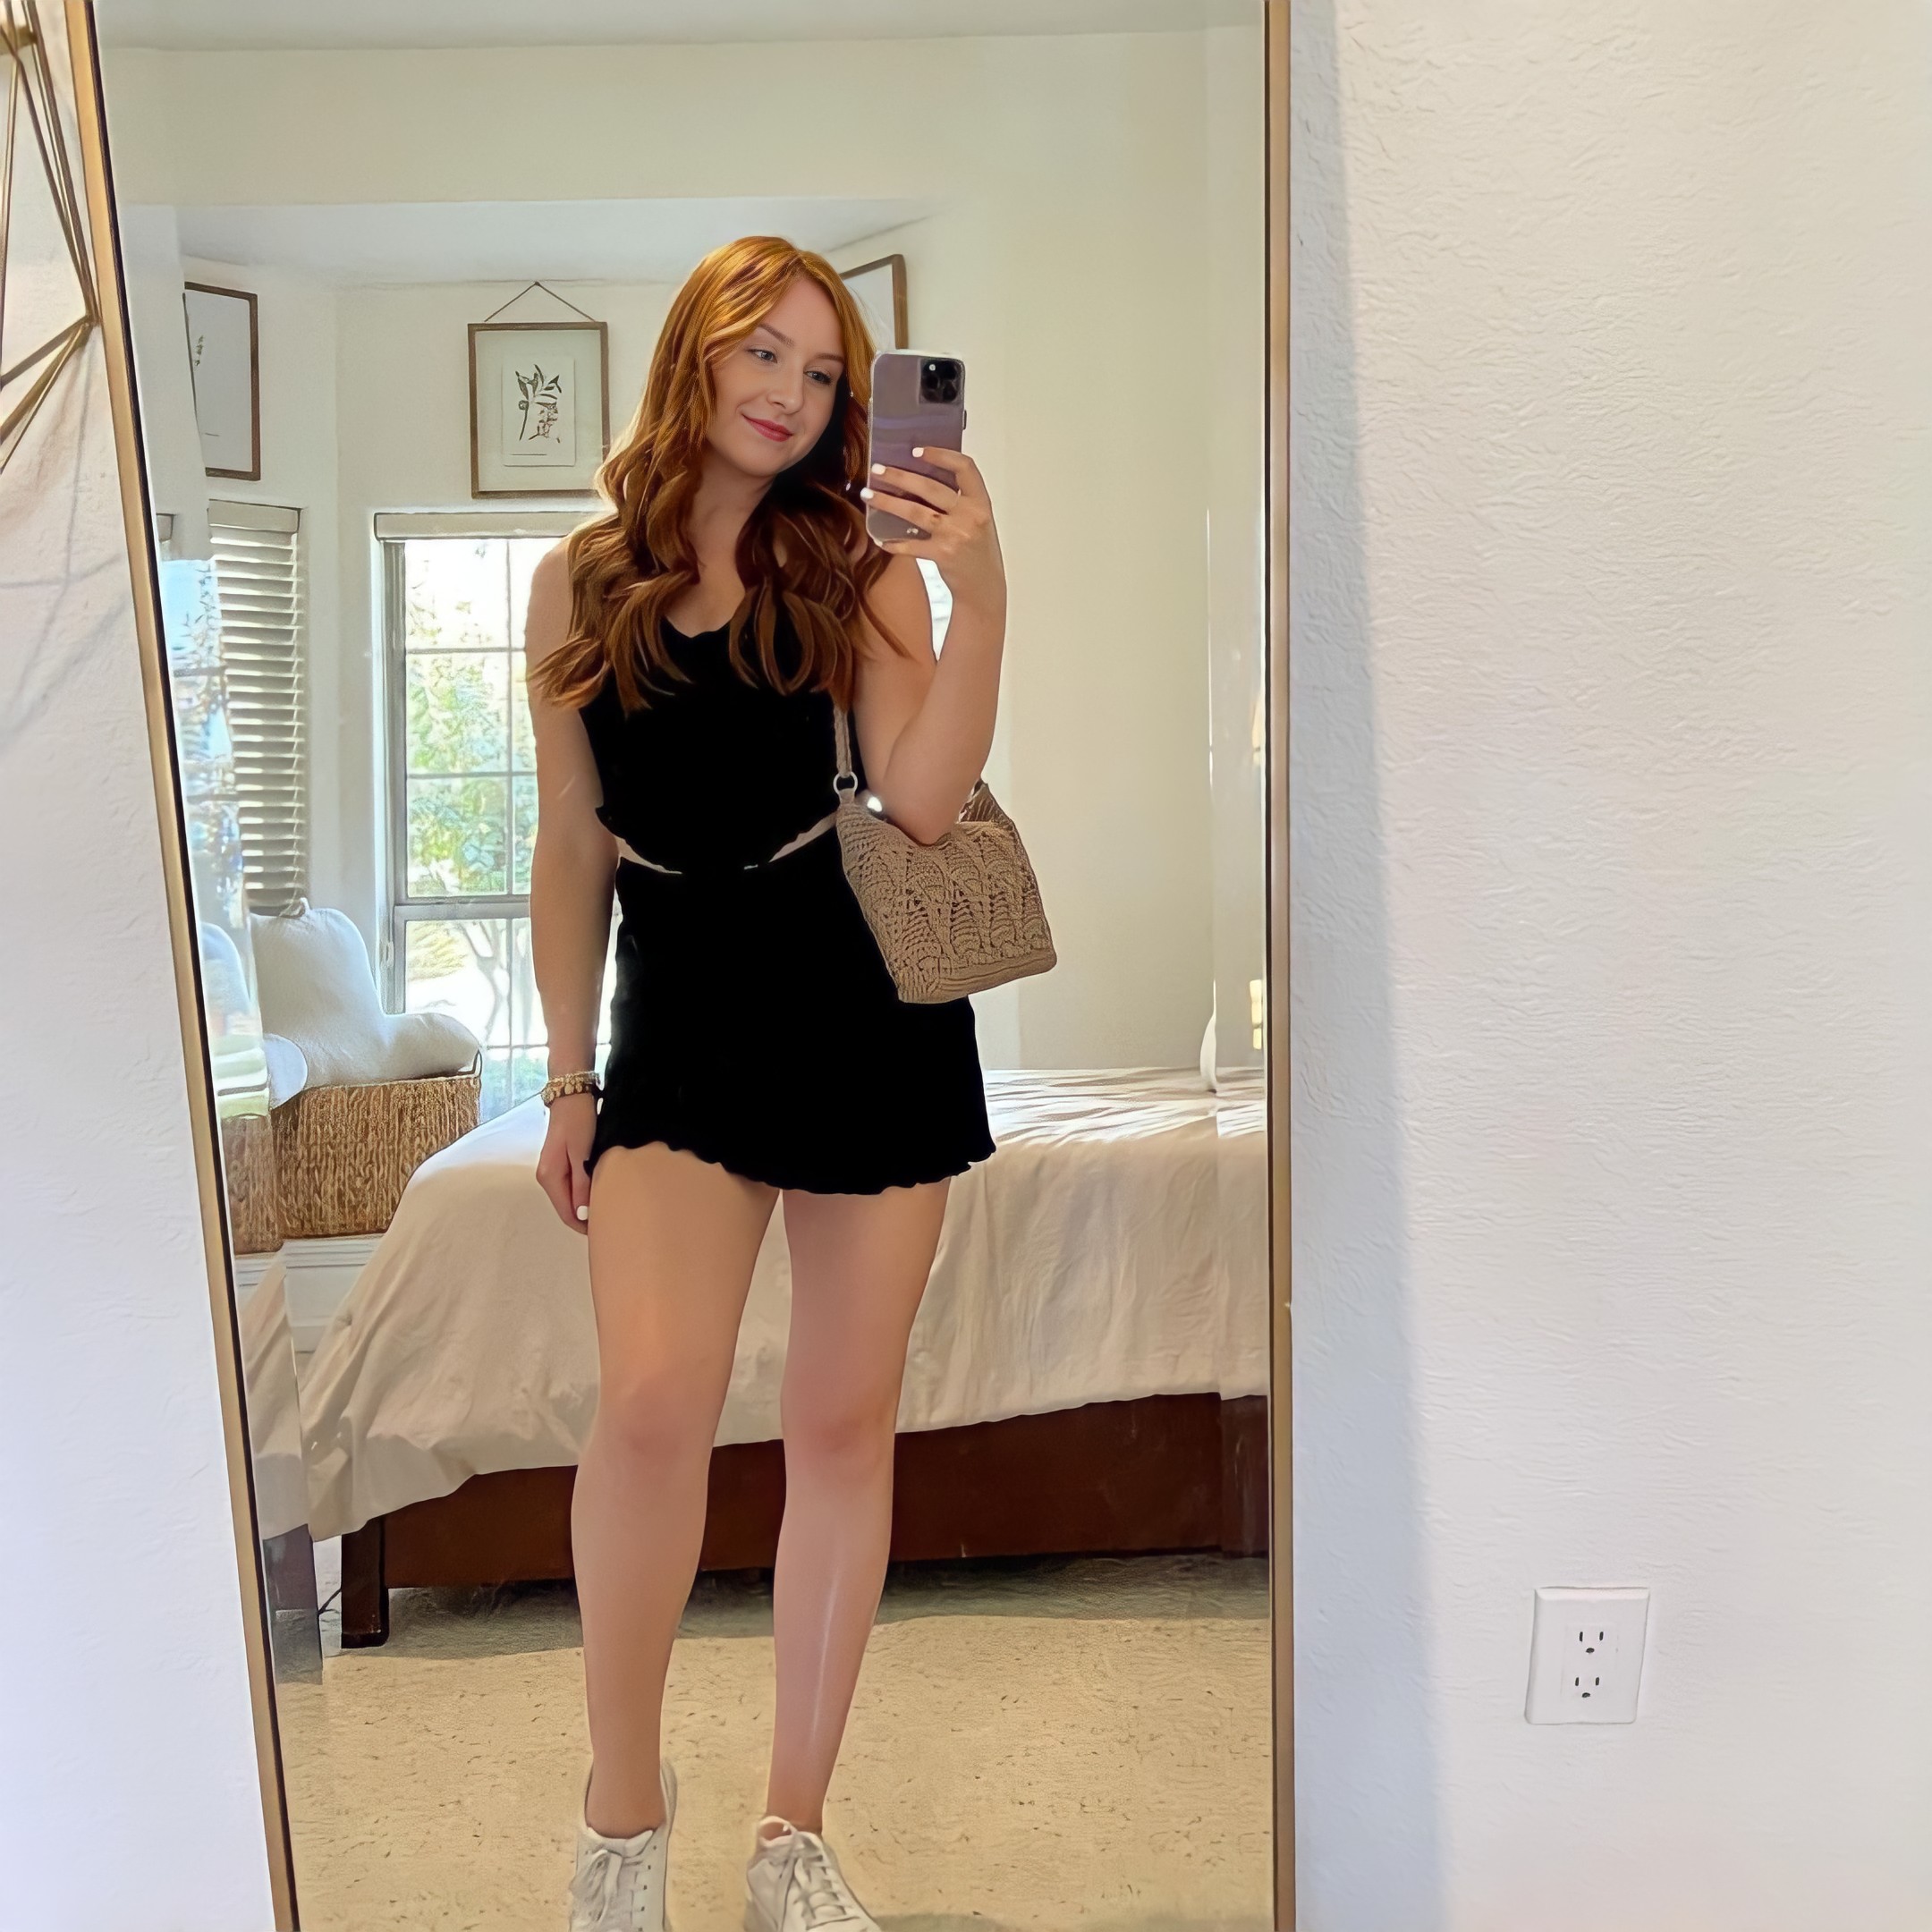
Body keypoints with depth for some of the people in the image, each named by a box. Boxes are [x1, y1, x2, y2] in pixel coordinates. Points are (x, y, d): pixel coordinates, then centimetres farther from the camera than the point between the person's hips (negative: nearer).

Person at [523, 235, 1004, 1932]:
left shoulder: (854, 565, 4)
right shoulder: (584, 580, 7)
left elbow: (923, 800, -10)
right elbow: (572, 848, 10)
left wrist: (980, 600, -21)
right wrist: (569, 1078, 11)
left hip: (870, 999, 1)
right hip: (681, 1013, 0)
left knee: (844, 1421, 5)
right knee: (654, 1402, -18)